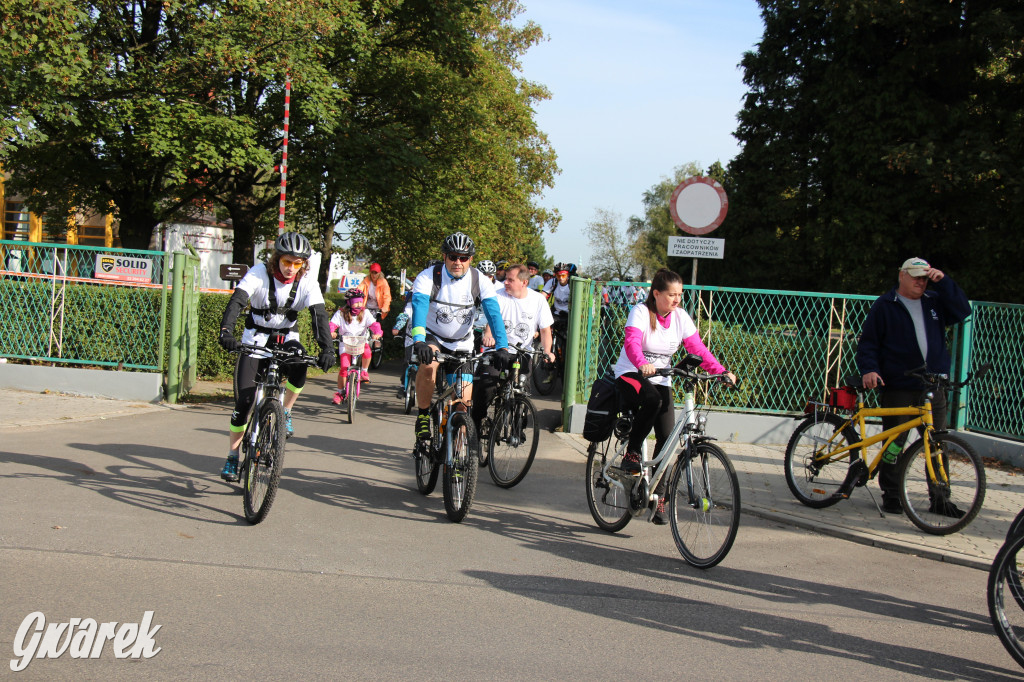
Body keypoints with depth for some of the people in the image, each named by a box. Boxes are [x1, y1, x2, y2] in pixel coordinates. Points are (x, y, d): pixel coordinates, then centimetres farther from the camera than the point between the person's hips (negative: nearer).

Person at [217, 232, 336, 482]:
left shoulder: (307, 283, -12)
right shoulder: (260, 273, -17)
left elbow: (319, 315, -22)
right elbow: (237, 301, -29)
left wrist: (327, 348, -39)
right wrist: (226, 331, -47)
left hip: (286, 339, 1)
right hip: (255, 340, -1)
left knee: (299, 364, -34)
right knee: (244, 399, -9)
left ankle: (286, 412, -7)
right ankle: (232, 456, 6)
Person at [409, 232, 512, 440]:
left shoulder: (480, 281, -16)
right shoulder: (428, 277, -21)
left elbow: (494, 314, -24)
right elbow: (419, 307, -35)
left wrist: (502, 347, -39)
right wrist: (419, 341, -52)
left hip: (462, 343, 2)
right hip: (432, 337, -2)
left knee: (464, 401, -3)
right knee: (428, 365, -35)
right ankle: (423, 415, -14)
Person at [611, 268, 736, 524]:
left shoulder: (680, 317, -1)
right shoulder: (641, 312, -15)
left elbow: (698, 349, -4)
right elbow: (632, 342, -30)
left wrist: (721, 371, -19)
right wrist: (643, 365, -51)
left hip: (660, 380, 5)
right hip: (631, 375, -5)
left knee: (667, 437, -7)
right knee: (652, 400, -38)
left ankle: (658, 497, 4)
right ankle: (631, 454, -17)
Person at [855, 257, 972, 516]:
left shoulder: (935, 301, 14)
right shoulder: (884, 306, 3)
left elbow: (962, 311, 0)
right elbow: (868, 343, 1)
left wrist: (943, 281, -5)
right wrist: (869, 369, -15)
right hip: (897, 388, -3)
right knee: (894, 444, 0)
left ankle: (940, 499, 12)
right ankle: (891, 495, 12)